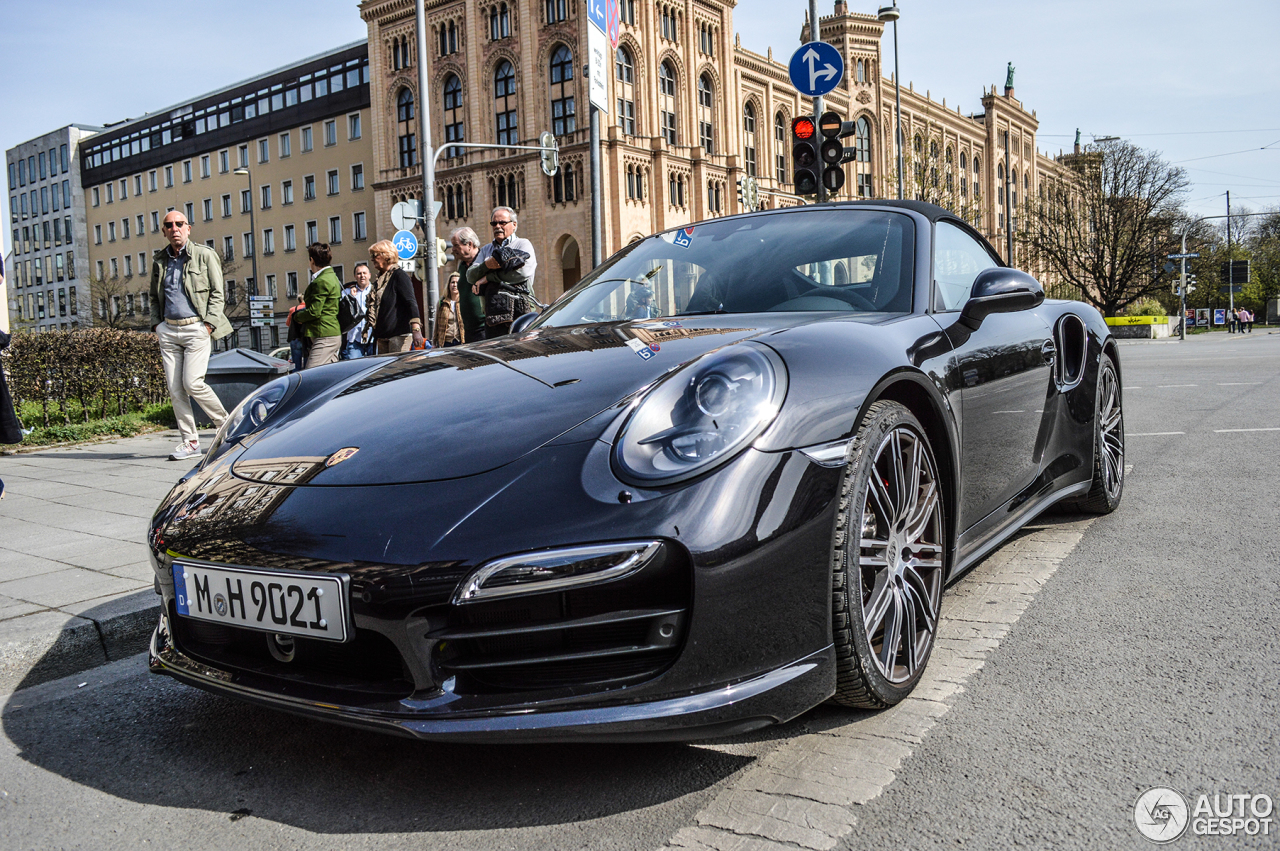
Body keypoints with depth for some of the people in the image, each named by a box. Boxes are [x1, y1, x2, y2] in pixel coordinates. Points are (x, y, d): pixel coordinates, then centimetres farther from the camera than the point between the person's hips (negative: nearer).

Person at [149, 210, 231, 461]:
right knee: (174, 388, 0)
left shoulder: (205, 255, 1)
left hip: (196, 329, -5)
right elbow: (154, 296, 23)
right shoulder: (159, 260, 14)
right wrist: (156, 323, 9)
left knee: (192, 383, -14)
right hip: (168, 330, 5)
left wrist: (208, 325, -10)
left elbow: (217, 294, -1)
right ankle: (190, 441, 7)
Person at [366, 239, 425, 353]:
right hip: (382, 337, 8)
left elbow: (411, 303, -15)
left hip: (399, 334, -8)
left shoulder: (399, 275, -6)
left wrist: (416, 329, -25)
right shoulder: (379, 279, 19)